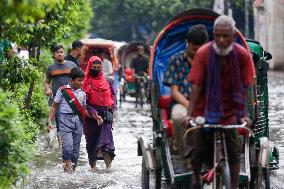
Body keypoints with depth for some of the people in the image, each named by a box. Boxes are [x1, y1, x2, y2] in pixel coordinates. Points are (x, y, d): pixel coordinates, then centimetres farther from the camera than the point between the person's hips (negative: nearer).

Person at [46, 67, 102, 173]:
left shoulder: (82, 93, 13)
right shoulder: (63, 90, 1)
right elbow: (54, 106, 5)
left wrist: (94, 116, 2)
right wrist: (49, 121, -1)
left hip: (78, 121, 4)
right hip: (66, 120, -4)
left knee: (76, 148, 4)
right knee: (68, 146, -18)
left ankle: (72, 168, 11)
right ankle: (67, 165, -5)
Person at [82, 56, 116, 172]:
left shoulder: (106, 82, 12)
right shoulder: (86, 83, 0)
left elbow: (112, 95, 22)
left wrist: (111, 106, 5)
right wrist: (90, 110, -17)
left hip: (105, 114, 2)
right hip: (91, 115, -2)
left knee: (106, 136, -12)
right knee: (92, 139, 3)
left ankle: (108, 162, -18)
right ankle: (93, 164, 11)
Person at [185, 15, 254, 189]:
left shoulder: (242, 55, -10)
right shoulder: (203, 54, -13)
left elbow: (245, 88, -7)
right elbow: (196, 86, -12)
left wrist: (244, 114, -12)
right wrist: (190, 114, -16)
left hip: (229, 111, 1)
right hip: (205, 110, 0)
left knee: (234, 153, -6)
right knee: (199, 152, 0)